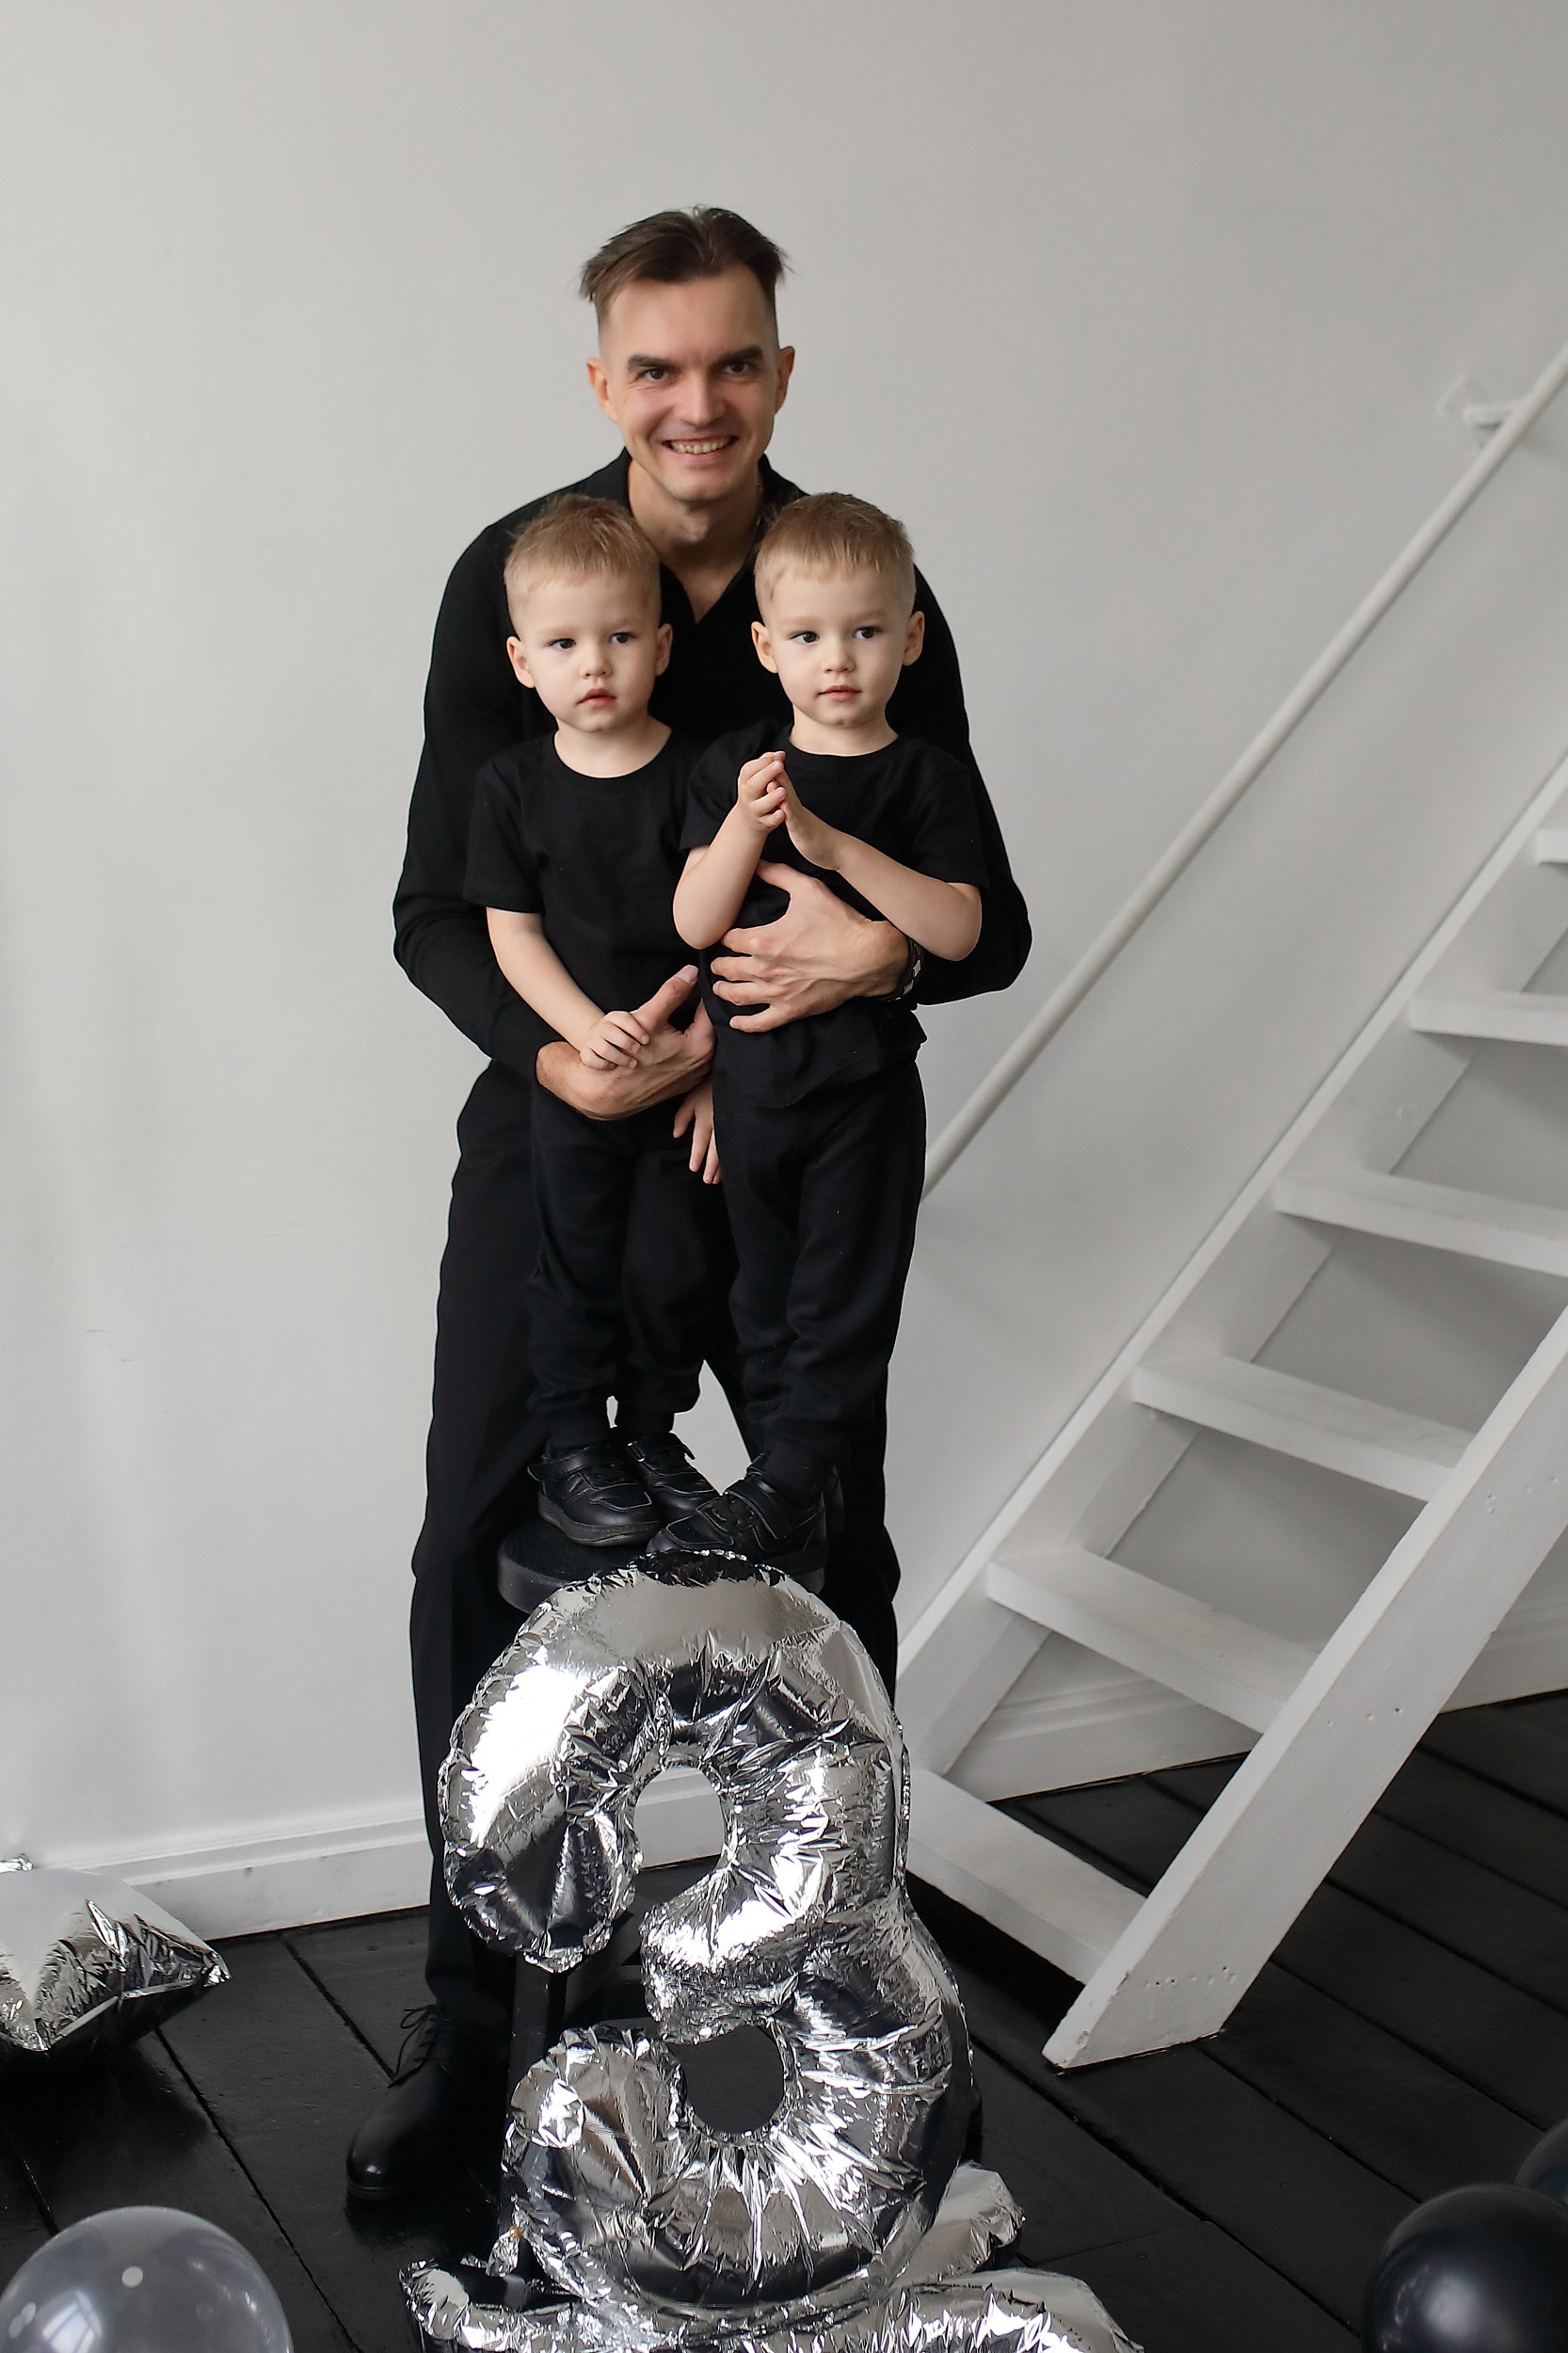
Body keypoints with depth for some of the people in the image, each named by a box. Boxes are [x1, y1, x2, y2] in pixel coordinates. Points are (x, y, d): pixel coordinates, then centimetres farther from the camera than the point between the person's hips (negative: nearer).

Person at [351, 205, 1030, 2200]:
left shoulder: (868, 587, -7)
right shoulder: (514, 579, -9)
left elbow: (993, 920, -5)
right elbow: (437, 911, -7)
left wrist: (887, 951, -28)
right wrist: (557, 1052, -26)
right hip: (559, 1113, 0)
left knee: (835, 1557, 8)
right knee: (476, 1556, -1)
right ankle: (472, 2014, 17)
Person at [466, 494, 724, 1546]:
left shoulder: (700, 774, -6)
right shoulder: (514, 785, -3)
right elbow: (513, 934, -3)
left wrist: (722, 1070, -8)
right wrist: (588, 1028, -17)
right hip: (572, 1076, 0)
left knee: (680, 1265, 8)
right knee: (580, 1263, 8)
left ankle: (652, 1430, 30)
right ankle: (572, 1445, 25)